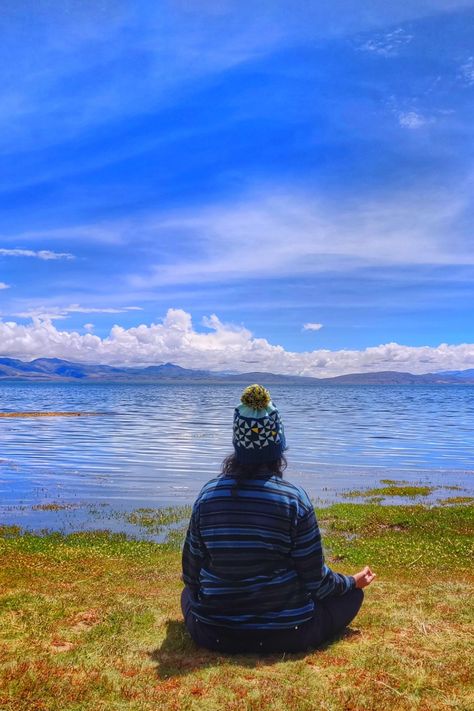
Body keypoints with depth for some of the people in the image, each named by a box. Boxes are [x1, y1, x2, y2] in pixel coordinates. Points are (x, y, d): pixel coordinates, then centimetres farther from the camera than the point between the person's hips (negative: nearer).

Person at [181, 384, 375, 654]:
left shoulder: (208, 493, -13)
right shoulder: (294, 498, -21)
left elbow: (191, 574, -3)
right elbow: (315, 579, -12)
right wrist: (353, 582, 10)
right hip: (284, 635, 2)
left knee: (189, 592, 32)